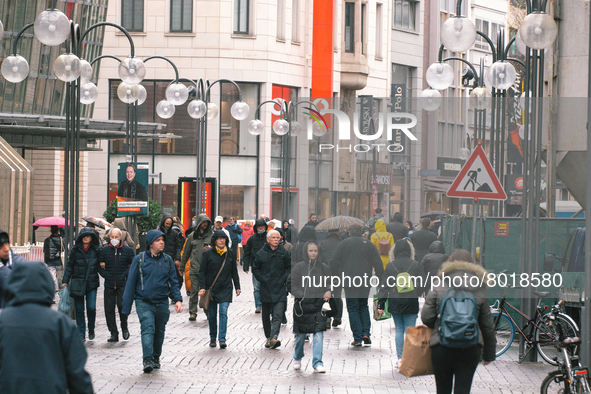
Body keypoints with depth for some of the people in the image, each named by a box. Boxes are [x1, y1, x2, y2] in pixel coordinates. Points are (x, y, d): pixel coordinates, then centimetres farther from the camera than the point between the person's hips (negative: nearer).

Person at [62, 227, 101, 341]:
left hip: (92, 284, 0)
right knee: (79, 309, 1)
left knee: (91, 308, -8)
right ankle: (81, 333, 11)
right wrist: (65, 282, 1)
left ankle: (91, 329, 16)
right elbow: (69, 266, 5)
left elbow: (99, 265, 15)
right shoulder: (75, 250, 0)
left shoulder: (96, 250, 2)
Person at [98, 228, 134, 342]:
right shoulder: (104, 250, 7)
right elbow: (99, 266, 12)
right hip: (109, 285, 3)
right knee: (109, 309, 1)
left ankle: (124, 328, 11)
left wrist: (125, 275, -5)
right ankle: (113, 333, 9)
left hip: (123, 284, -3)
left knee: (122, 306, -13)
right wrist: (105, 275, -2)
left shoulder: (128, 250, 2)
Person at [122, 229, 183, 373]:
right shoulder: (140, 259, -2)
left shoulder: (167, 260, 6)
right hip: (144, 302, -3)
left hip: (162, 302, 3)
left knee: (159, 331, 12)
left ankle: (156, 357, 31)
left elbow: (173, 282, 11)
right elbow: (131, 282, 1)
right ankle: (147, 360, -24)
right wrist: (126, 306, -1)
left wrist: (178, 299, -4)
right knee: (148, 329, -18)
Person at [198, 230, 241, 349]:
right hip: (211, 289, 0)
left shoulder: (230, 254, 6)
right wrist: (202, 287, -10)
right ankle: (213, 338, 23)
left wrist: (237, 287, 12)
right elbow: (202, 272, -1)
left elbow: (234, 272, 14)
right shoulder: (208, 254, -1)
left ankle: (222, 339, -14)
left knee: (223, 312, -13)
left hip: (225, 289, 0)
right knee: (212, 314, 7)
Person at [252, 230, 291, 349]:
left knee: (278, 314, -14)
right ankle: (268, 338, 20)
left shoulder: (284, 253, 4)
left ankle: (274, 337, -23)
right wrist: (262, 279, -2)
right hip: (266, 288, 1)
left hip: (280, 289, -1)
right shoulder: (261, 253, 3)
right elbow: (255, 269, 11)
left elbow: (290, 268, 12)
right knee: (266, 315, 9)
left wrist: (284, 278, -2)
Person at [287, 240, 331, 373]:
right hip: (301, 306, -1)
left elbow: (330, 283, 17)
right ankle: (297, 358, 34)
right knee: (300, 336, 10)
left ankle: (317, 363, -5)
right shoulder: (299, 267, 0)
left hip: (318, 307, 1)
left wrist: (328, 291, -4)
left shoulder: (324, 268, 6)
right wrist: (301, 295, -10)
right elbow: (291, 285, 1)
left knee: (318, 336, -8)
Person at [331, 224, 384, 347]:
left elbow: (334, 262, 0)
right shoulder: (368, 244, 8)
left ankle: (357, 339, -3)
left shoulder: (344, 243, 2)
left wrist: (336, 276, 13)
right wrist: (380, 278, 14)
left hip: (349, 282, -3)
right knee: (363, 306, 20)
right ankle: (365, 333, 6)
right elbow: (378, 264, 7)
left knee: (353, 309, 2)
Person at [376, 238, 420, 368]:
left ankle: (400, 358, 6)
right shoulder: (416, 265, -3)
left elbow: (384, 286, 3)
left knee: (399, 330, 11)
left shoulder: (390, 266, 1)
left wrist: (380, 305, 7)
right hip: (411, 303, -1)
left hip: (395, 303, 2)